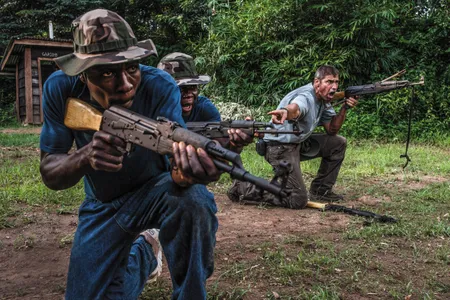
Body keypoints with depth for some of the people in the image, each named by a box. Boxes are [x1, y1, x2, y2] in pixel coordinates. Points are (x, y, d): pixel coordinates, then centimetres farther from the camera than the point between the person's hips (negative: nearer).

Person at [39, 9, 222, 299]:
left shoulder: (160, 87, -28)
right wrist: (85, 156, -44)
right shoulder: (61, 88, -22)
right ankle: (141, 250, 37)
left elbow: (179, 153, -36)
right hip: (103, 206, 3)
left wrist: (186, 173, -61)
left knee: (194, 201, -37)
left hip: (154, 189, -2)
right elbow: (50, 174, -20)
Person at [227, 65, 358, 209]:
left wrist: (344, 109, -7)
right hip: (280, 147, -10)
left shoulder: (324, 99, 6)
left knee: (339, 143, 9)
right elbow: (294, 108, -49)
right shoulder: (306, 97, -23)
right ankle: (244, 188, -2)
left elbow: (331, 130, 8)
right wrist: (285, 111, -75)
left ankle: (320, 190, 18)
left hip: (299, 143, 10)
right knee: (298, 201, -12)